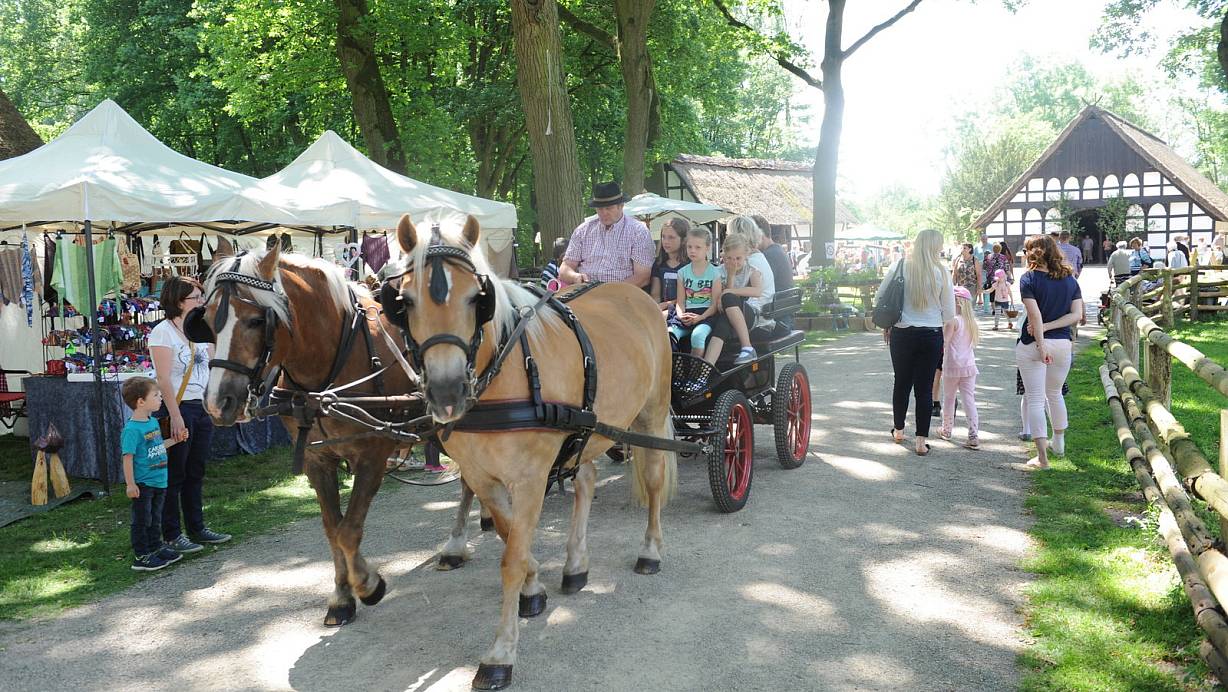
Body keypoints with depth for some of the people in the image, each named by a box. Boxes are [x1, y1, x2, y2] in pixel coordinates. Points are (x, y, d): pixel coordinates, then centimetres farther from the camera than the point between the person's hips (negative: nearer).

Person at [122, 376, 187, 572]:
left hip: (159, 482, 8)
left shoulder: (153, 422, 8)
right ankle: (141, 557, 11)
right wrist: (130, 484, -19)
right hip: (142, 484, -8)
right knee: (142, 521, 2)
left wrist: (176, 439, 12)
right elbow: (128, 457, -19)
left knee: (155, 519, 19)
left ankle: (155, 548, 31)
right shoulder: (132, 429, -20)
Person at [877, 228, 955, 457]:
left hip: (901, 333, 2)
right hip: (931, 335, -1)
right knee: (924, 388, 5)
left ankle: (898, 430, 33)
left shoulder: (900, 267, -4)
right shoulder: (941, 273, -7)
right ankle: (921, 441, 6)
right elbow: (949, 314, -2)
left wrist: (886, 325, 14)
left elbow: (879, 298, 3)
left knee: (902, 383, 18)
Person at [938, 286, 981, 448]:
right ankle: (973, 436, -6)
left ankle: (946, 430, 25)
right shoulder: (972, 321, 9)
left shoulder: (953, 320, -13)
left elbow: (944, 342, -15)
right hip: (969, 365, 5)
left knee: (949, 399, 11)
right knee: (969, 400, 2)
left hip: (952, 366, -5)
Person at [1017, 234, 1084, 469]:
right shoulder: (1069, 279, 5)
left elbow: (1035, 315, -19)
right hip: (1062, 344, 5)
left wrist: (1040, 344, -17)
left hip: (1032, 345, -5)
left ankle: (1042, 457, -3)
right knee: (1055, 393, 25)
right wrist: (1046, 327, -8)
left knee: (1035, 399, 0)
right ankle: (1059, 443, 39)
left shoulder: (1029, 278, -10)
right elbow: (1076, 314, -3)